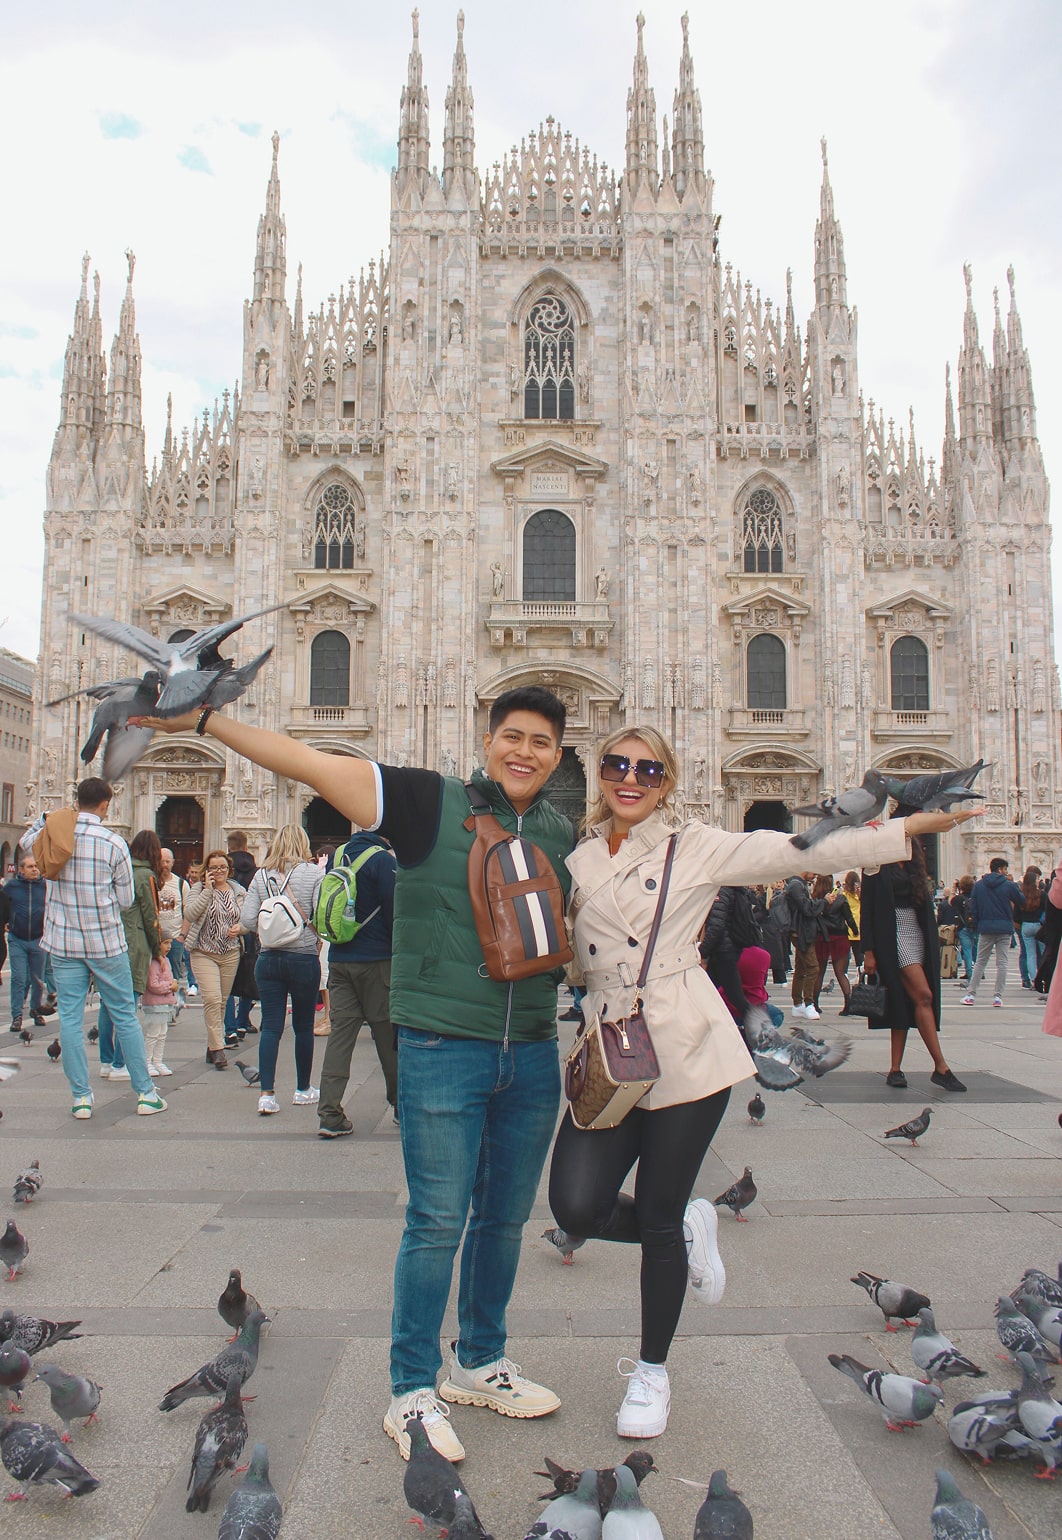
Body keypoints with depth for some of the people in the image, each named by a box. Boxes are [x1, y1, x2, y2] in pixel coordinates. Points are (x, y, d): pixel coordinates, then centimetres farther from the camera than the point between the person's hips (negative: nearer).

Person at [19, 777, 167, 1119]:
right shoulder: (114, 843, -10)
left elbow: (26, 842, 23)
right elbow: (126, 899, -3)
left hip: (64, 943, 2)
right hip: (107, 943, -2)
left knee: (70, 1019, 8)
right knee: (125, 1017, 7)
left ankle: (81, 1097, 10)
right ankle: (145, 1093, 13)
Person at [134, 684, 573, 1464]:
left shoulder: (562, 834, 8)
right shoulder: (433, 801, -7)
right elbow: (312, 763, -13)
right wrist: (203, 720, -18)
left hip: (532, 1053, 5)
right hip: (443, 1046, -5)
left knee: (505, 1219, 17)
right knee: (437, 1223, 3)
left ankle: (480, 1363, 37)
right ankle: (413, 1391, 22)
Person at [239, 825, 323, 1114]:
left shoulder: (261, 875, 3)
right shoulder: (312, 873, -5)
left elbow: (247, 919, -1)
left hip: (268, 958, 2)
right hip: (304, 958, -2)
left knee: (271, 1027, 4)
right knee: (304, 1027, 11)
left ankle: (266, 1093, -2)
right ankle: (303, 1090, 23)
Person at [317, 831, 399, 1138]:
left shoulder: (338, 856, 10)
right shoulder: (383, 859, -11)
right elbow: (394, 911, -12)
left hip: (338, 960, 5)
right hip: (375, 960, -5)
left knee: (340, 1032, 3)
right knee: (388, 1032, 7)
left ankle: (330, 1115, -2)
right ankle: (400, 1104, 20)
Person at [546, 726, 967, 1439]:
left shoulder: (695, 848, 0)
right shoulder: (577, 860, 10)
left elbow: (797, 849, -7)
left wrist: (908, 827, -12)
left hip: (685, 1050, -3)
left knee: (657, 1219, 4)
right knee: (578, 1205, -7)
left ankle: (652, 1371, 30)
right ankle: (689, 1227, 27)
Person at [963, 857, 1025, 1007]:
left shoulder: (978, 885, 2)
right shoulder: (1009, 885, -7)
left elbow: (973, 909, 2)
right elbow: (1021, 901, 7)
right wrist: (1017, 887, 20)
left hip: (985, 929, 3)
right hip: (1004, 930, -3)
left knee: (980, 962, 11)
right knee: (1002, 963, 3)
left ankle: (971, 995, 8)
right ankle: (998, 996, 1)